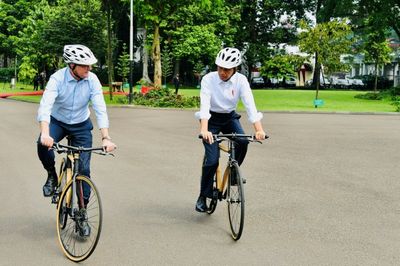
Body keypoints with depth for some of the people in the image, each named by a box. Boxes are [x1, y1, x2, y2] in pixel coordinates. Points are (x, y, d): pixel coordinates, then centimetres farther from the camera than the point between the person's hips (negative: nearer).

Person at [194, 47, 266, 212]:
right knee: (212, 159, -13)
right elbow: (204, 105, -33)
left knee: (243, 141, -27)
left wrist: (259, 129, -38)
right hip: (212, 119, -2)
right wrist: (204, 129, -48)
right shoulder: (208, 79, -22)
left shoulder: (241, 80, -16)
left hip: (230, 117, 2)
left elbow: (250, 104, -25)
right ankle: (203, 196, 6)